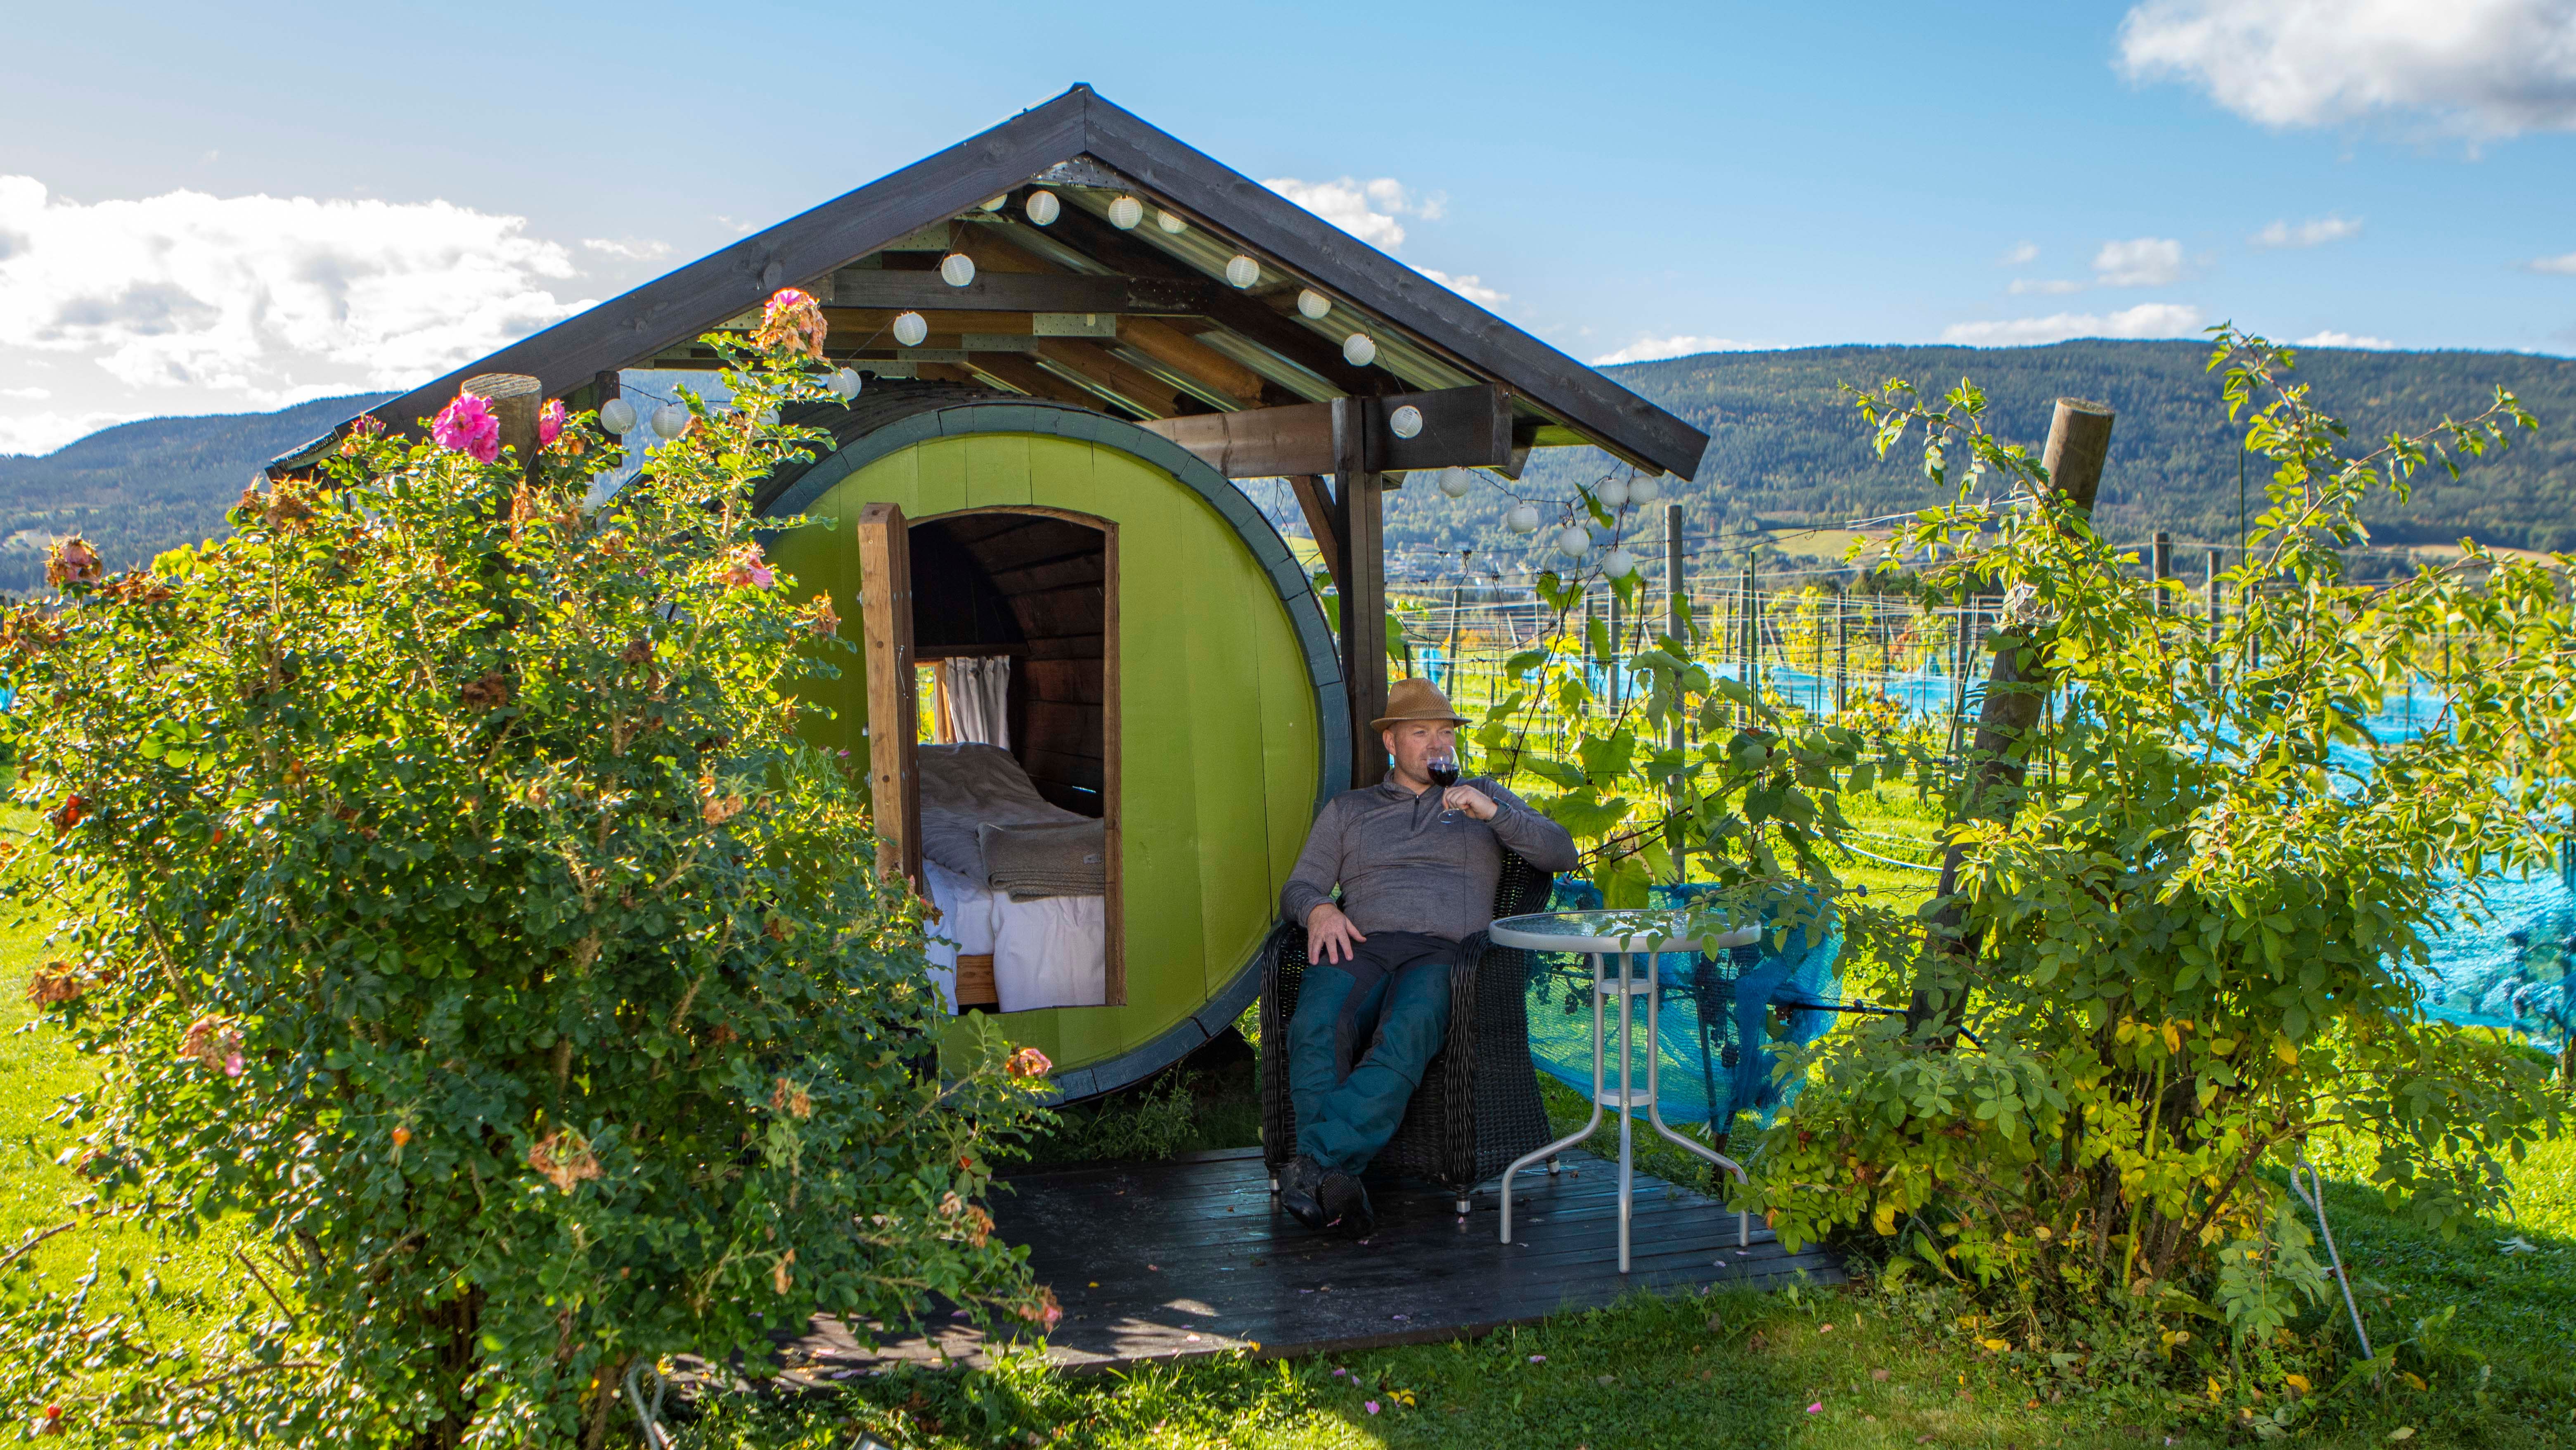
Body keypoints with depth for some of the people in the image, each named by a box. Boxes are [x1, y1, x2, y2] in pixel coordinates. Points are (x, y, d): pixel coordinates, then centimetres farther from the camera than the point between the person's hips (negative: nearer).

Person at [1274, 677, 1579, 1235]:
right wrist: (1319, 908, -5)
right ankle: (1337, 1180, -46)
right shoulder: (1347, 809, 29)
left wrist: (1492, 813, -1)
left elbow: (1560, 853, 15)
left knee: (1404, 1037, -38)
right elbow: (1298, 887, 20)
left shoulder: (1483, 796, 28)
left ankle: (1312, 1162, -47)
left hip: (1445, 954, -1)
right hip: (1362, 948, 1)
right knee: (1316, 1027, -36)